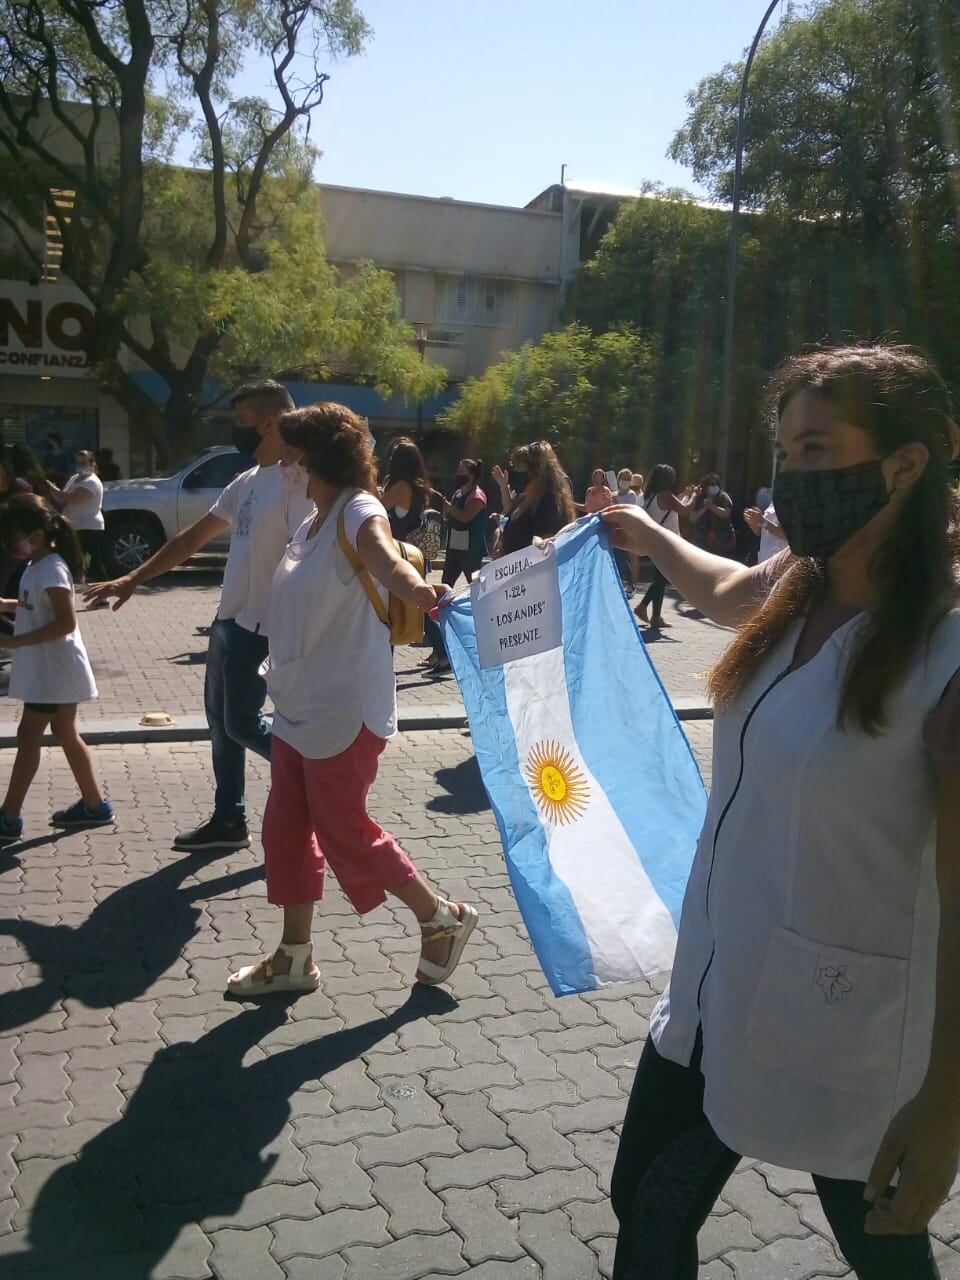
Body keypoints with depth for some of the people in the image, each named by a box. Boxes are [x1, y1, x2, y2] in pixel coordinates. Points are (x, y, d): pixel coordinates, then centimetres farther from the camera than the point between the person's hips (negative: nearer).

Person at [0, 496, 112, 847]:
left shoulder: (51, 569, -20)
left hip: (53, 671, -10)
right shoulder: (37, 566, 9)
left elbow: (66, 622, -26)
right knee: (65, 735, 15)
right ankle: (94, 804, 24)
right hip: (48, 669, 10)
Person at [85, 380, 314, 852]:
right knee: (219, 720, 14)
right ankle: (228, 821, 26)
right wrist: (134, 579, 18)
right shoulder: (245, 482, 11)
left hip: (261, 629, -9)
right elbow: (193, 538, 18)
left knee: (242, 725, -2)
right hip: (228, 620, 9)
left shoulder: (294, 482, -17)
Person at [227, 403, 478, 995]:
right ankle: (295, 957, 27)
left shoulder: (357, 511, -17)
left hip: (345, 711, -9)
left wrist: (414, 586, -62)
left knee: (344, 830, 0)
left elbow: (381, 553, -42)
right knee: (287, 829, 12)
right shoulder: (315, 520, 12)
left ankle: (443, 918, 21)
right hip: (300, 707, 9)